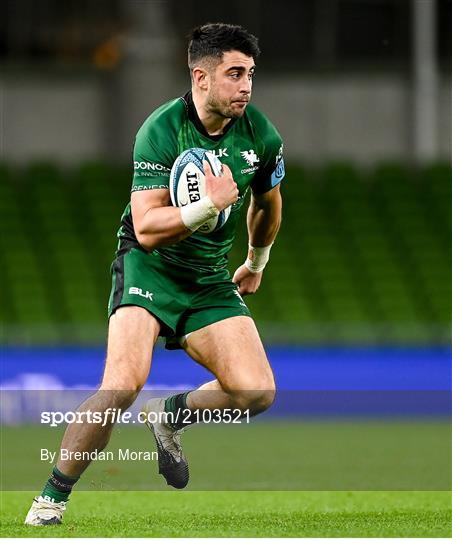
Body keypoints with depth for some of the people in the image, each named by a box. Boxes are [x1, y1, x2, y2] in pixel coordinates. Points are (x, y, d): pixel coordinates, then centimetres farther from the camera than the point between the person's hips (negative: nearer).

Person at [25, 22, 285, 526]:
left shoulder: (261, 135, -4)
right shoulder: (161, 130, -19)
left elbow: (267, 204, 19)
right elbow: (147, 229, -24)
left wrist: (257, 263, 32)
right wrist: (209, 205, -36)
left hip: (209, 278, 5)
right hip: (149, 265, -5)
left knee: (256, 392, -14)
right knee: (124, 383, -26)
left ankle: (171, 416, 16)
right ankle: (52, 498, -10)